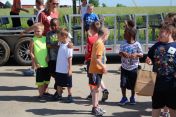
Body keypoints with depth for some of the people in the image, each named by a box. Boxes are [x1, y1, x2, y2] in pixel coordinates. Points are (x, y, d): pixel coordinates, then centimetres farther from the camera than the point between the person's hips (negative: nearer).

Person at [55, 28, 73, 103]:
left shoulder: (68, 46, -17)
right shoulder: (61, 44, 5)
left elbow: (70, 58, -18)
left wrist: (70, 69, -18)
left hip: (66, 70, -8)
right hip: (59, 69, 8)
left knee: (68, 84, 6)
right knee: (58, 84, 17)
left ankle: (70, 96, 17)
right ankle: (59, 95, 29)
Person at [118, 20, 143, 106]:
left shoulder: (137, 44, -9)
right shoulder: (123, 44, -2)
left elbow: (141, 54, -5)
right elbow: (120, 53, 1)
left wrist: (136, 54, -25)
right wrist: (122, 53, -22)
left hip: (133, 68, -2)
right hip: (124, 67, 2)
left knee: (133, 84, 9)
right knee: (123, 83, -1)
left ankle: (132, 97, 30)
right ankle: (124, 98, 16)